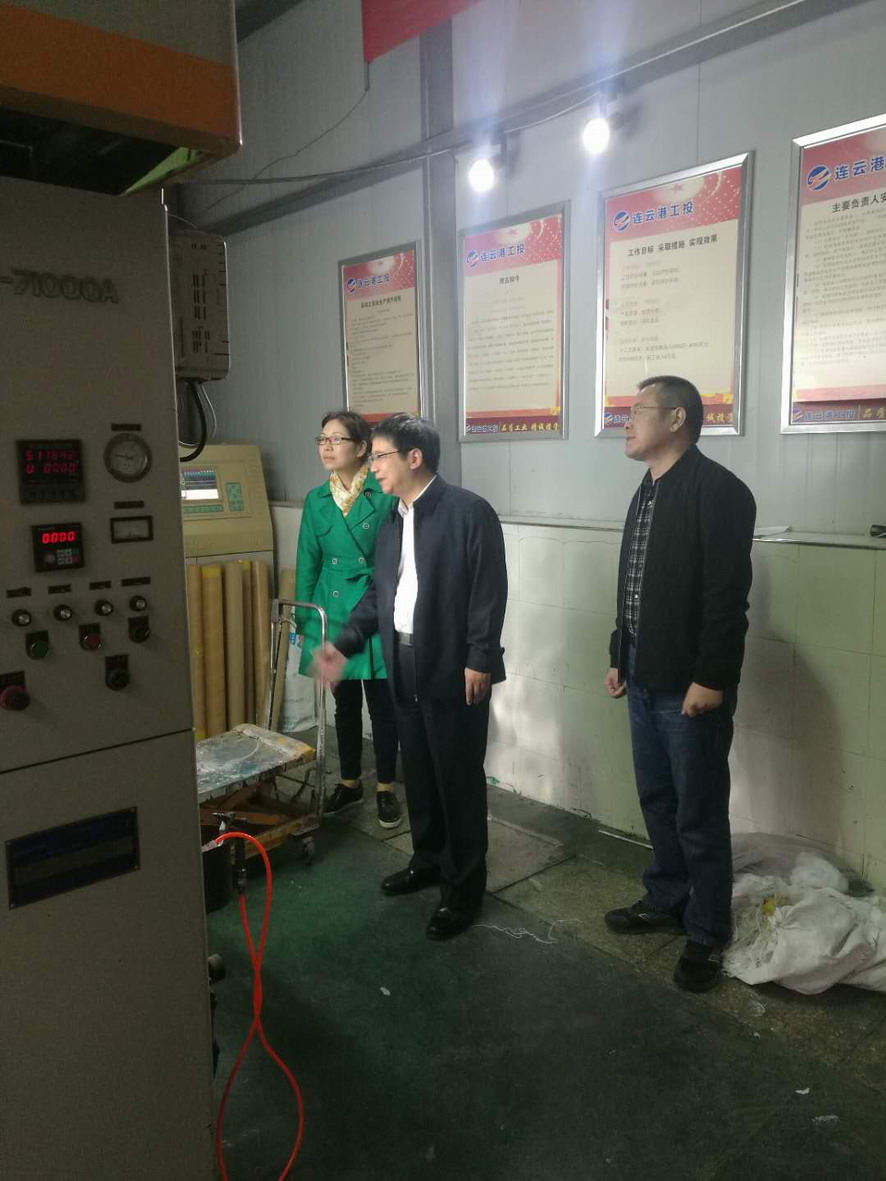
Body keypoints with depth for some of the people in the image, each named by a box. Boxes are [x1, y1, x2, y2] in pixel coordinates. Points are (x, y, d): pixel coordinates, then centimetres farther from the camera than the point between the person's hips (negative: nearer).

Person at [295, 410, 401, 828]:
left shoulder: (385, 494, -9)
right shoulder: (316, 500, 5)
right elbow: (308, 563, 10)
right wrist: (303, 619, 10)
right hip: (331, 616, 4)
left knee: (381, 705, 6)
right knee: (345, 704, 16)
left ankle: (386, 789, 22)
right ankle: (349, 782, 32)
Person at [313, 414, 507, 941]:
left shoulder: (469, 511, -12)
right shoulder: (392, 521, 13)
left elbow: (490, 590, -15)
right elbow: (378, 592, 15)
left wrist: (479, 660, -19)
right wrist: (344, 643, 7)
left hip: (454, 668, -8)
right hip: (404, 666, 8)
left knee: (459, 777, 2)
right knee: (418, 772, 18)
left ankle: (465, 887, 15)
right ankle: (428, 859, 36)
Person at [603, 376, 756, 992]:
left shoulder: (718, 490, -14)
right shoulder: (648, 491, 13)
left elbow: (729, 595, -19)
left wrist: (711, 679, -20)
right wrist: (620, 658, 16)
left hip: (690, 686, -8)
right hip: (645, 679, 8)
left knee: (699, 815, 4)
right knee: (657, 800, 18)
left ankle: (707, 933, 21)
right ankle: (667, 900, 36)